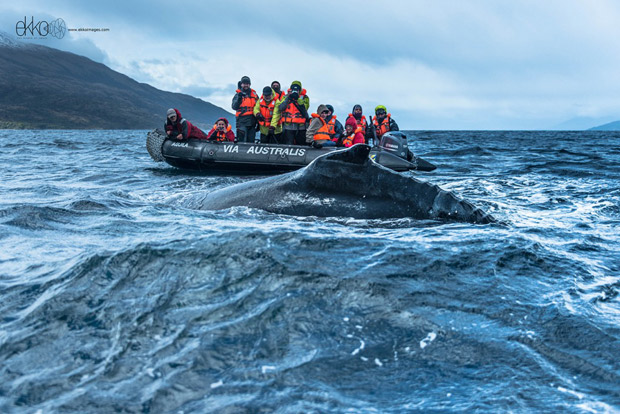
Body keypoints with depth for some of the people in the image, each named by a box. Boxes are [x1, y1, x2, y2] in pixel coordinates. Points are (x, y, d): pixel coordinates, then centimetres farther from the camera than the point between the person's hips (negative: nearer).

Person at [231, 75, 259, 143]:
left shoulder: (254, 94, 14)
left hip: (252, 121, 3)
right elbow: (234, 107, -6)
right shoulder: (238, 94, 6)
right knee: (242, 140, -10)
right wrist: (239, 99, -21)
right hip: (242, 121, -3)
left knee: (251, 141, 4)